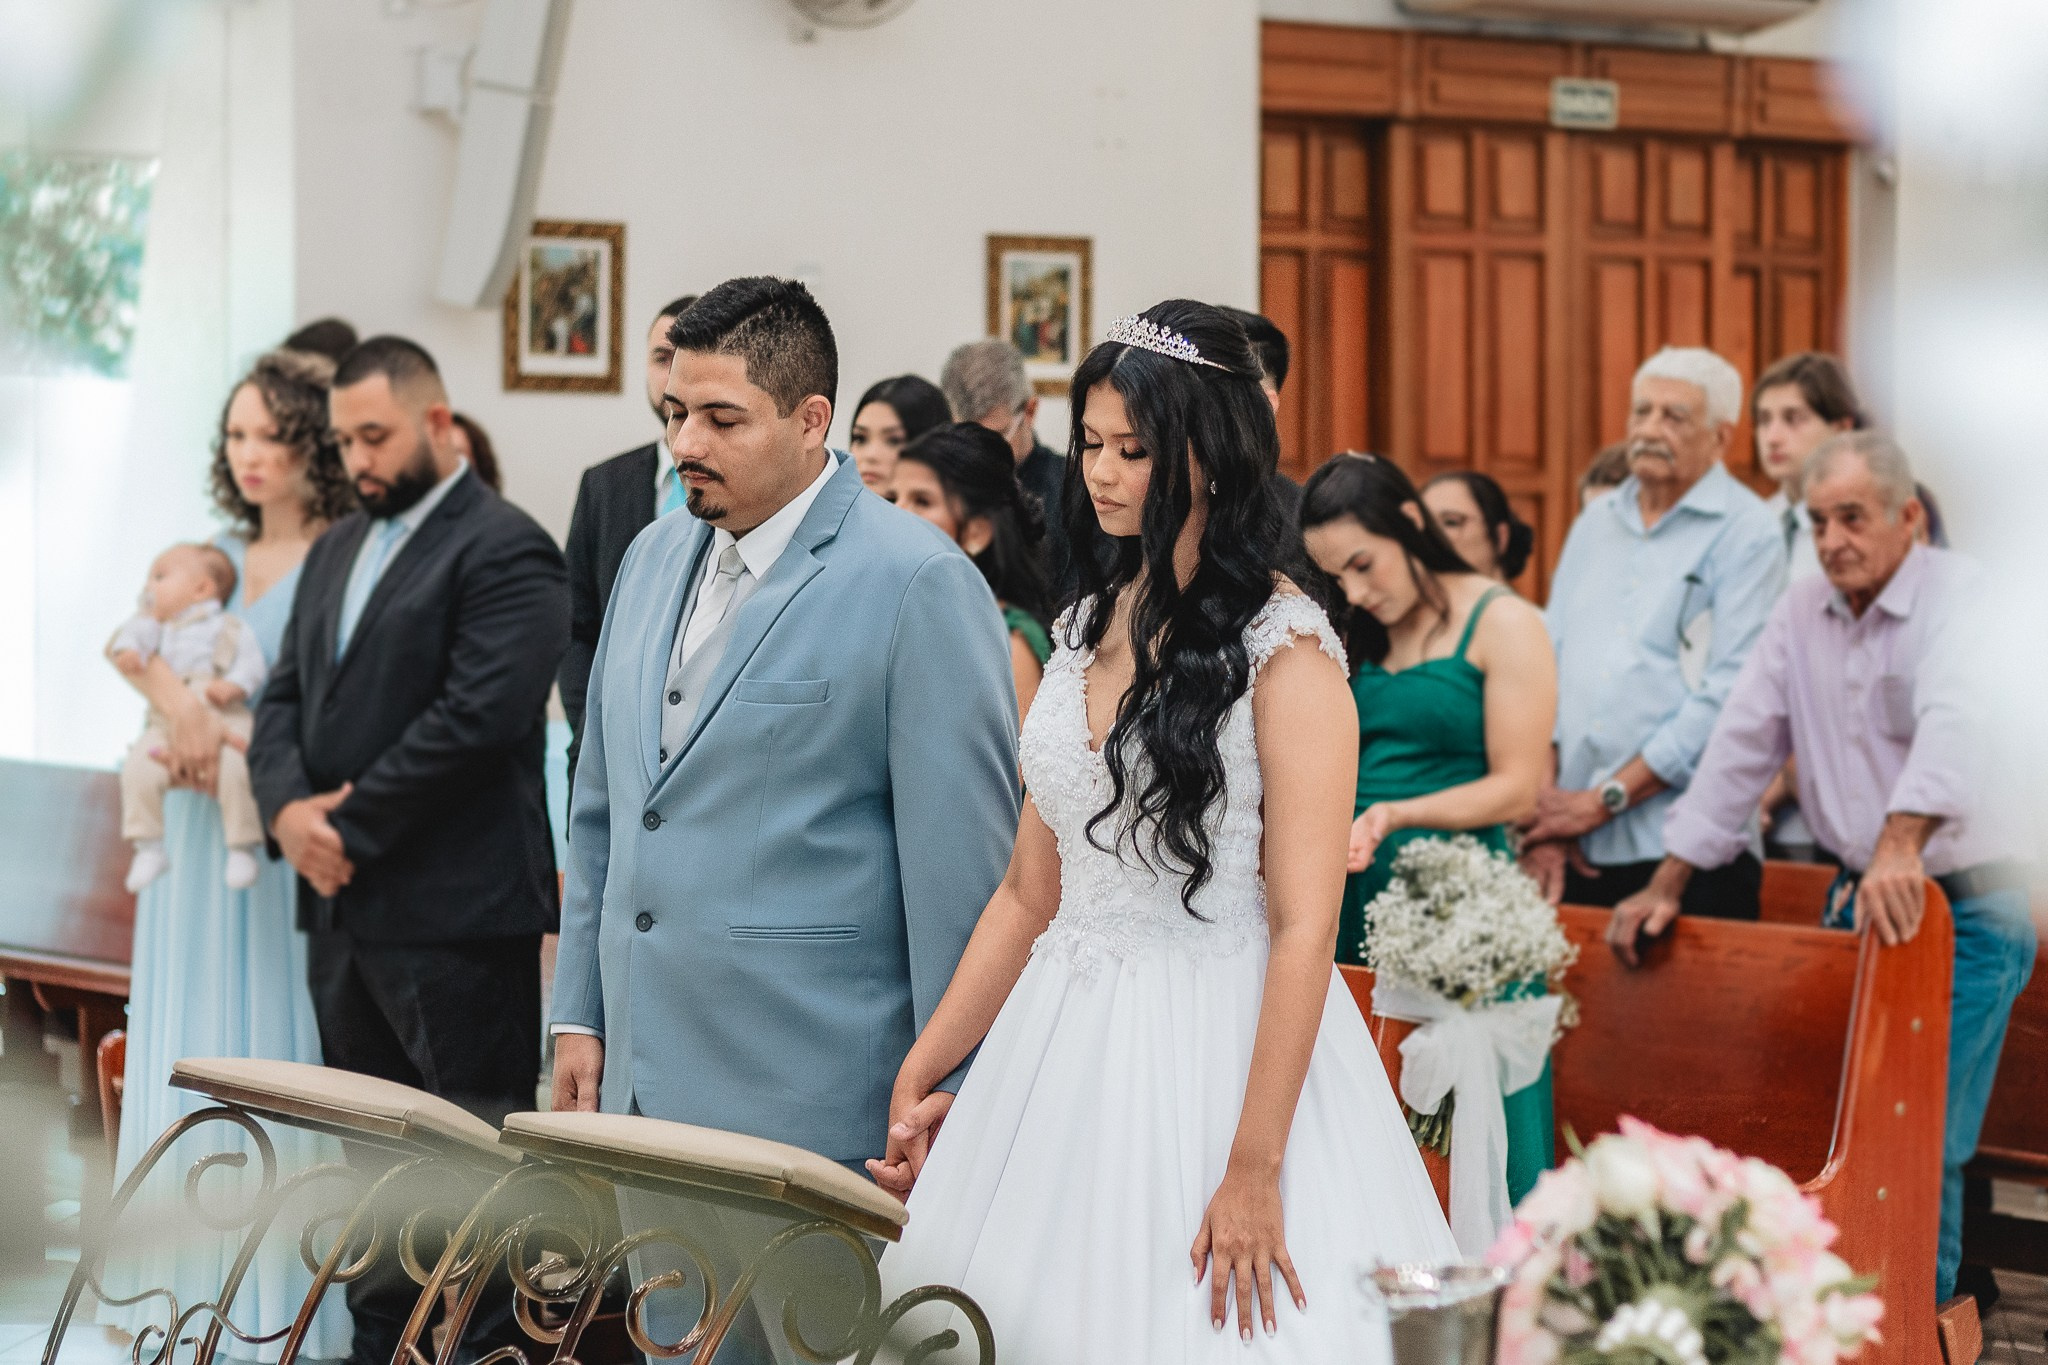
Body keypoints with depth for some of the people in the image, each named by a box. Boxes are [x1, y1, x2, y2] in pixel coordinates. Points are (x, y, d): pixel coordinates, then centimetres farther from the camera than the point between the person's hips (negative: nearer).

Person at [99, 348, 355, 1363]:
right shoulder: (217, 555, 14)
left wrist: (228, 747, -18)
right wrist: (179, 702, -18)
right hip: (198, 834, 7)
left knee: (279, 1046, -5)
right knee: (194, 1049, 9)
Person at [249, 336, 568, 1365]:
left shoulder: (503, 551, -10)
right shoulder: (336, 551, 18)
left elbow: (478, 718, -19)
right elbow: (285, 695, 15)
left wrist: (354, 826, -14)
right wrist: (289, 806, -5)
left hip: (455, 909, -9)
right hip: (343, 904, 9)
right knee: (374, 1154, 15)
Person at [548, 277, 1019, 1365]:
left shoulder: (920, 586, -10)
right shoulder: (655, 560, 13)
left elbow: (964, 860, -11)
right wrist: (582, 1013, 17)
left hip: (812, 1110, -7)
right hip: (649, 1090, 7)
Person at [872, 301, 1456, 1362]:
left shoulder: (1282, 648, -10)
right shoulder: (1087, 630, 11)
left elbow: (1304, 926, -15)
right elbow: (1030, 894, 14)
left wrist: (1253, 1171, -19)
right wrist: (919, 1075, 7)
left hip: (1222, 1049, -6)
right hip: (1067, 1054, 6)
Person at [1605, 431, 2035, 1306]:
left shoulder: (1963, 597, -13)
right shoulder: (1803, 612, 8)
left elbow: (1954, 724, -32)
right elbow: (1743, 745, 10)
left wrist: (1902, 842, -48)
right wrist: (1668, 885, 6)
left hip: (1965, 905, -6)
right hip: (1856, 897, 6)